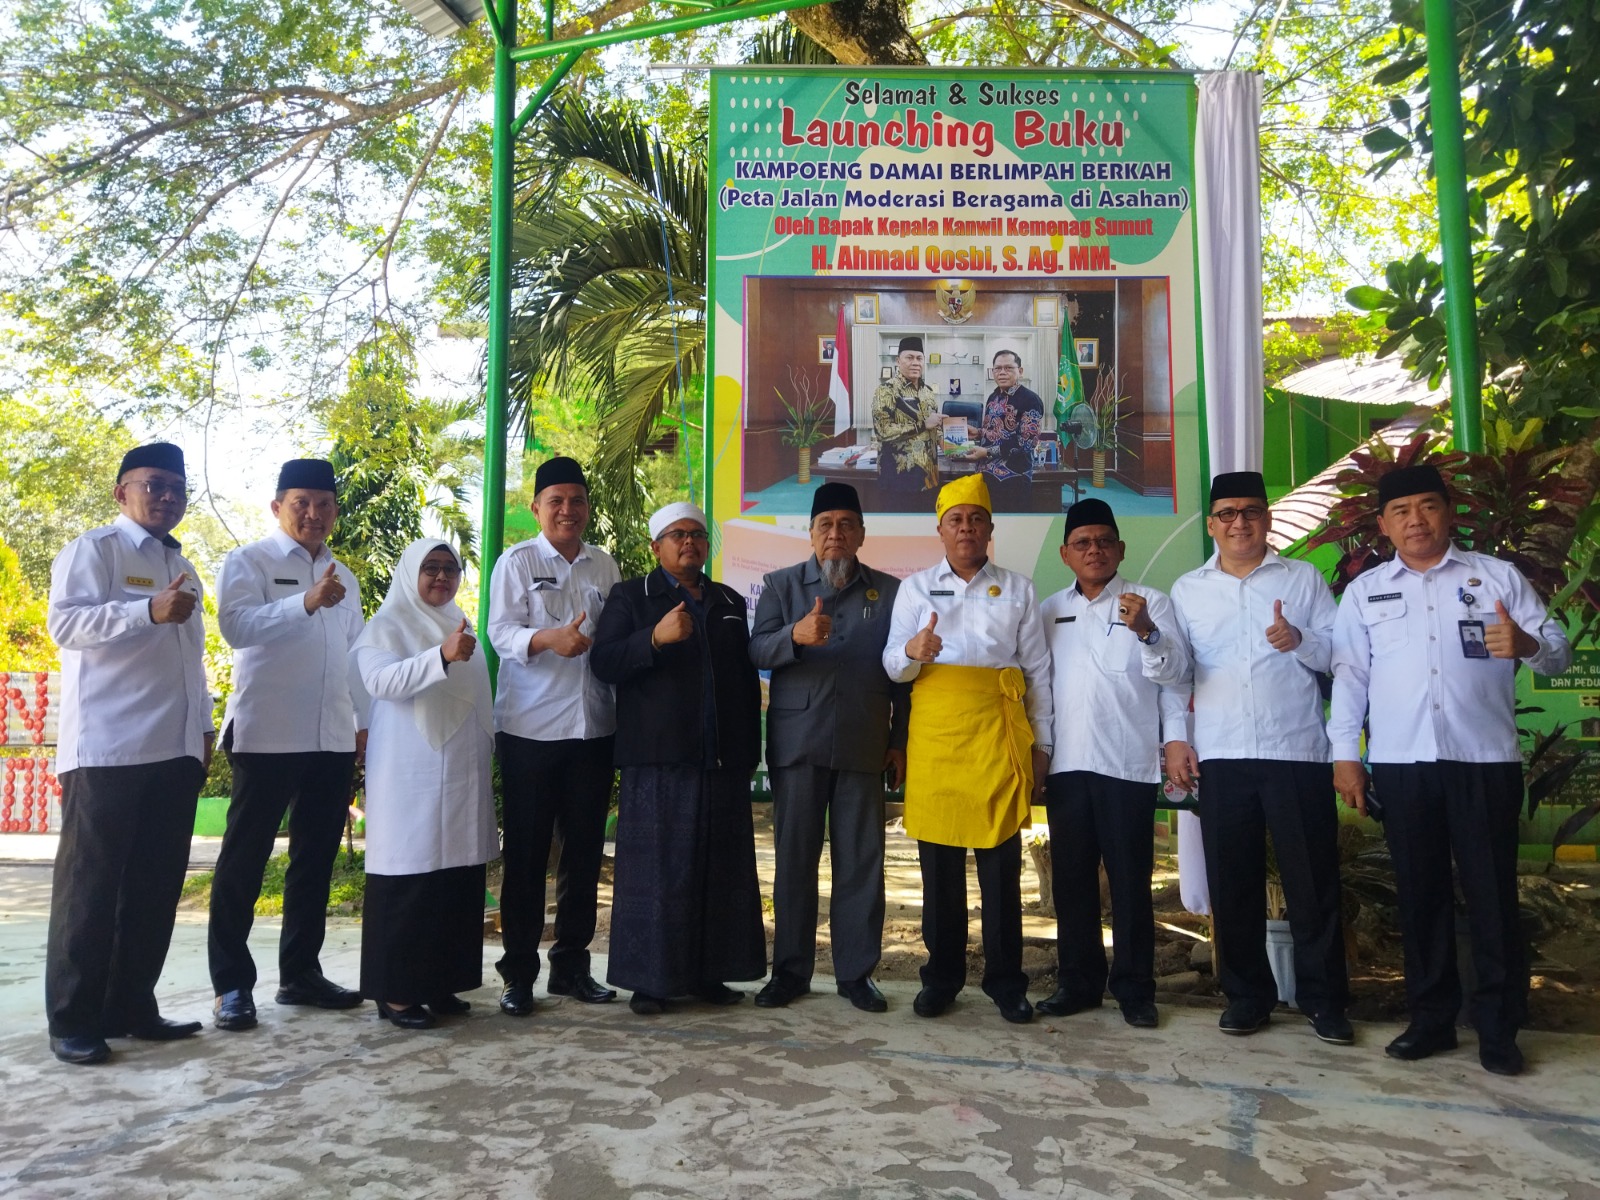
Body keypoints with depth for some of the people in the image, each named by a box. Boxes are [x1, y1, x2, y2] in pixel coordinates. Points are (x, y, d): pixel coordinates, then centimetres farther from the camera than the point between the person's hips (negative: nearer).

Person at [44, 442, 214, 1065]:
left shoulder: (183, 567, 22)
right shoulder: (93, 549, -1)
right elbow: (64, 622, -15)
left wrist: (204, 730, 20)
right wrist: (149, 611, -28)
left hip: (174, 749, 7)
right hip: (106, 748, -7)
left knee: (157, 883, 7)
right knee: (90, 885, -1)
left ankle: (132, 1006, 17)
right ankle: (72, 1021, 7)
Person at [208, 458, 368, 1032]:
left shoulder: (344, 576, 17)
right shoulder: (248, 563, -1)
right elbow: (237, 624, -19)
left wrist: (365, 720, 17)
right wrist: (306, 602, -32)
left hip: (332, 738, 6)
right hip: (266, 734, -6)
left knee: (316, 857, 11)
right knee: (244, 859, 1)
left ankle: (300, 972, 21)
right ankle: (231, 983, 10)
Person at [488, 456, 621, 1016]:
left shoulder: (605, 566, 12)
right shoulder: (517, 562, 1)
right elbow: (500, 631, -9)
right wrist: (547, 639, -28)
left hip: (593, 728, 4)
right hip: (530, 728, -4)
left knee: (584, 848, 10)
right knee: (526, 851, 3)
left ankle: (571, 965, 24)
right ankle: (519, 973, 14)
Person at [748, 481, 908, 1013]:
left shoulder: (890, 591, 9)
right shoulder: (781, 584, 8)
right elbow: (757, 651, -5)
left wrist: (900, 741, 5)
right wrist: (795, 636, -26)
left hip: (863, 746, 1)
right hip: (797, 743, 0)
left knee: (861, 861, 4)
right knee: (794, 859, 6)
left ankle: (856, 972, 16)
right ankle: (790, 970, 17)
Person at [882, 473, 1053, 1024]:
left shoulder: (1017, 588, 13)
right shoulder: (916, 587, 12)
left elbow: (1038, 669, 12)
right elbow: (892, 666, 5)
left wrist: (1041, 742, 7)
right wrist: (913, 652, -18)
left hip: (999, 730, 0)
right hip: (935, 730, 0)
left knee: (1001, 862, 0)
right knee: (938, 861, 3)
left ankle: (1006, 982, 12)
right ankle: (941, 977, 16)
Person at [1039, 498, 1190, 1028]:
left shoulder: (1149, 603, 3)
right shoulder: (1050, 611, 13)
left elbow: (1174, 673, -8)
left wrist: (1146, 632, -25)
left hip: (1128, 763, -3)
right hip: (1065, 764, 4)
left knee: (1130, 880, 2)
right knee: (1071, 878, 9)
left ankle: (1135, 989, 13)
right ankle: (1077, 980, 21)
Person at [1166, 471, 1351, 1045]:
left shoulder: (1304, 579, 7)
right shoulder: (1187, 590, 12)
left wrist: (1301, 641, -16)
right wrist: (1174, 740, 4)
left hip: (1297, 753, -1)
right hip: (1221, 758, 2)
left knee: (1312, 880, 3)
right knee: (1232, 881, 7)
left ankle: (1323, 998, 18)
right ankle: (1246, 994, 21)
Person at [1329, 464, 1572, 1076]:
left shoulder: (1497, 577, 7)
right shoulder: (1363, 592, 10)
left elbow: (1558, 650, 4)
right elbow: (1348, 676, 7)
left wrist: (1528, 644, -20)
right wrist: (1345, 755, 2)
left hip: (1485, 760, -1)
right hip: (1401, 764, 1)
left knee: (1492, 894, 3)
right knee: (1420, 893, 9)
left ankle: (1499, 1030, 16)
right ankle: (1430, 1019, 21)